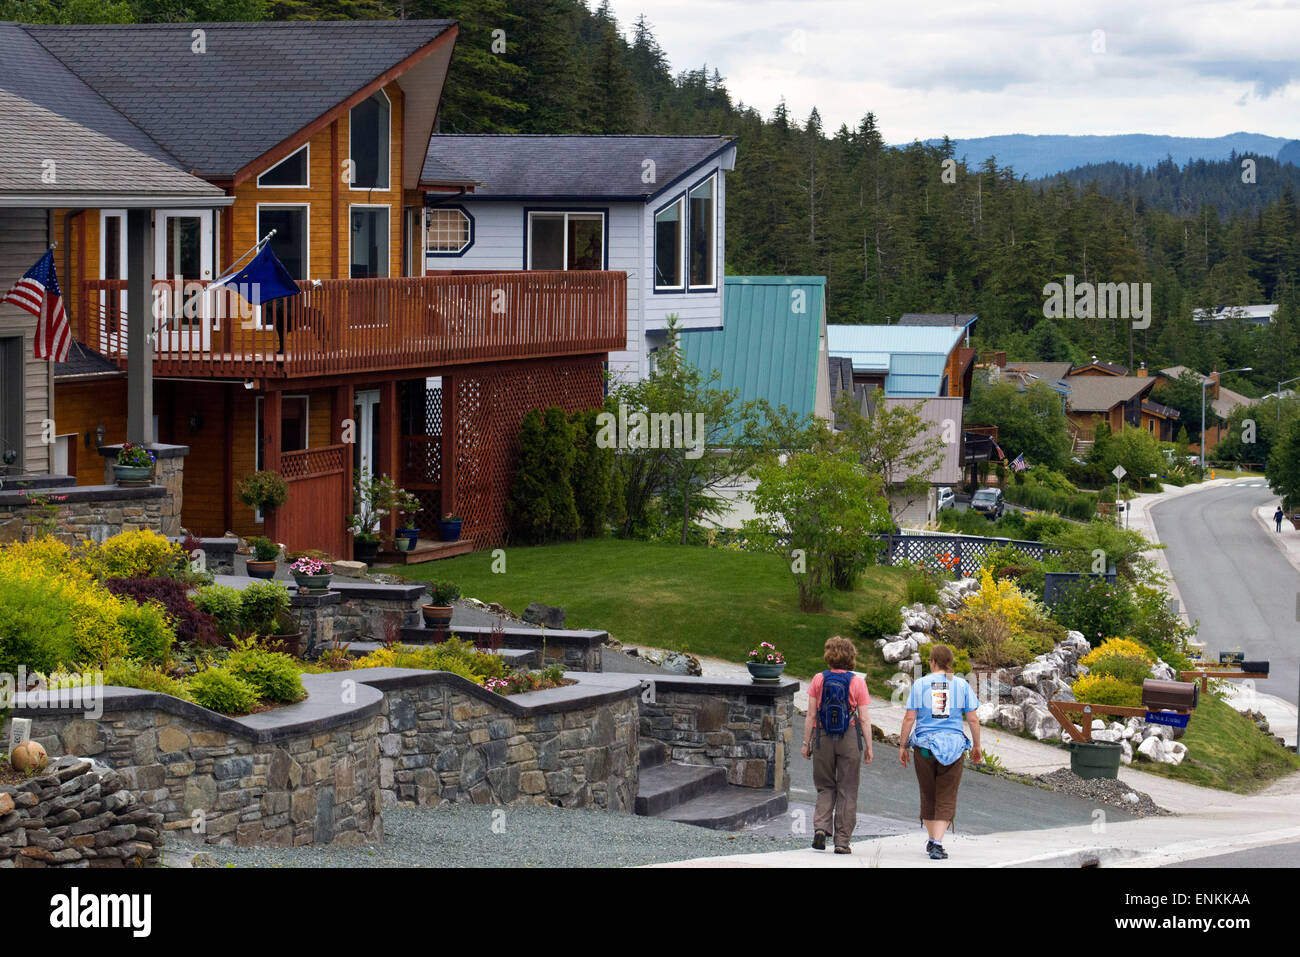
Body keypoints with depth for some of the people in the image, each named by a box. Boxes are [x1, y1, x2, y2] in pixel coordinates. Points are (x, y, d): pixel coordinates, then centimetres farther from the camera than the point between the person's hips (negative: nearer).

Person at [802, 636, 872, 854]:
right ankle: (842, 841, 7)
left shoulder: (819, 680, -2)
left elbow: (811, 716, -1)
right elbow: (864, 719, -4)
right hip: (850, 738, -1)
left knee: (825, 787, 15)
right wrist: (868, 747, 2)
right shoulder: (857, 682, -4)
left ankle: (821, 827, -7)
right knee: (847, 790, 7)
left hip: (823, 738, 1)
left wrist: (806, 743, 6)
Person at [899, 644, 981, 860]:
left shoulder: (920, 685, 0)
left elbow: (909, 718, -3)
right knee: (946, 799, 1)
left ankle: (932, 840, 27)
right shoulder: (962, 685, 1)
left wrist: (902, 746, 4)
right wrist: (976, 747, 12)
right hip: (953, 747, 0)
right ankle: (937, 844, -14)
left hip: (925, 746, 1)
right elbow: (972, 720, 1)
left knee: (928, 796, 16)